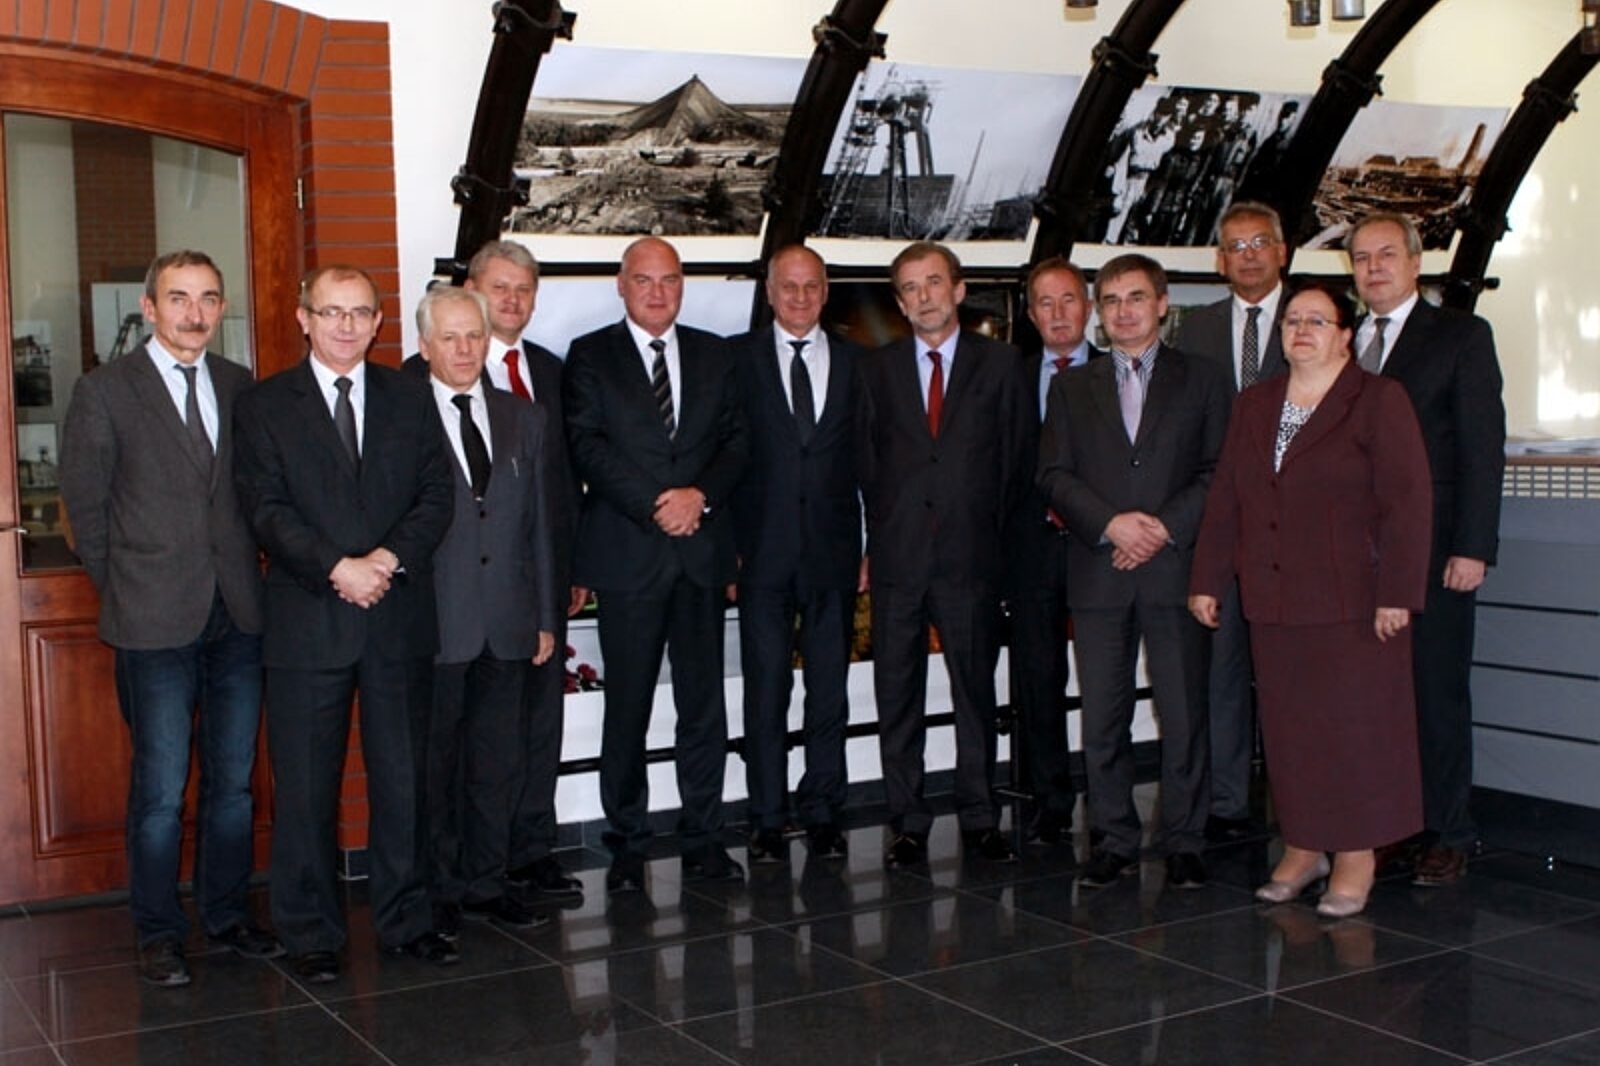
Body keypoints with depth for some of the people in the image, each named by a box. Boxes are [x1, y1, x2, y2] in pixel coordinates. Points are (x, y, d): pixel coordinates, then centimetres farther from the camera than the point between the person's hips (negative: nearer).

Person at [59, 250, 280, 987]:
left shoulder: (241, 388, 8)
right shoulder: (105, 392, -2)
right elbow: (84, 504, 1)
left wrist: (254, 579, 4)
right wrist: (124, 589, 2)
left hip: (238, 615, 4)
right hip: (156, 622, -4)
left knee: (234, 780, 12)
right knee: (161, 790, 2)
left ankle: (227, 915, 26)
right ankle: (159, 933, 16)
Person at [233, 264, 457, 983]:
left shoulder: (410, 399, 11)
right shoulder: (264, 407, 3)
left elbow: (437, 496, 4)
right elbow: (268, 510, -6)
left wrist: (389, 559, -13)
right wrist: (339, 568, -18)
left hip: (400, 619, 2)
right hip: (307, 625, -2)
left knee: (403, 780, 9)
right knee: (306, 788, 3)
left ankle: (404, 921, 21)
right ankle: (310, 934, 16)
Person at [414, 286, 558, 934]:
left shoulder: (525, 420, 12)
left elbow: (538, 523, 13)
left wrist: (546, 615, 10)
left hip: (507, 625, 4)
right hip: (431, 625, -4)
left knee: (497, 761, 11)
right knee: (433, 764, 6)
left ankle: (486, 882, 24)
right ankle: (436, 891, 19)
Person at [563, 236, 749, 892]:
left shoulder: (714, 355, 14)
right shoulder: (590, 356, 3)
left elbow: (736, 440, 7)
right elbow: (587, 446, -7)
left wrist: (702, 494, -11)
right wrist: (653, 506, -14)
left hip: (702, 548, 3)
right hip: (628, 555, -3)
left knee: (704, 704, 6)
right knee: (627, 708, 3)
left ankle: (703, 838, 16)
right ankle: (627, 843, 14)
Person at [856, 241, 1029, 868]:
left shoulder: (1000, 364, 6)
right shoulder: (877, 369, 10)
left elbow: (1015, 460, 7)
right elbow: (867, 460, 11)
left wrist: (985, 527, 3)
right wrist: (884, 530, 5)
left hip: (971, 556, -1)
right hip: (898, 557, 1)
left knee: (975, 692, 5)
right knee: (897, 697, 4)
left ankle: (978, 818, 16)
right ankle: (908, 823, 13)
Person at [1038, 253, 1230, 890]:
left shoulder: (1201, 382, 10)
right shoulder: (1072, 388, 15)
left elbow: (1219, 472, 3)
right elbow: (1053, 475, 6)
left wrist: (1165, 527, -11)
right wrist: (1111, 523, -10)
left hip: (1175, 569, -1)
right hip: (1097, 573, 2)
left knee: (1184, 714, 0)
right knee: (1102, 718, 3)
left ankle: (1184, 843, 10)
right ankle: (1114, 841, 13)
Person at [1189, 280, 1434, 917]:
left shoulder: (1378, 402, -4)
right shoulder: (1254, 406, 14)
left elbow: (1406, 503, -10)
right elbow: (1225, 499, 14)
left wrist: (1396, 594, -15)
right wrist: (1207, 580, 9)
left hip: (1351, 602, -5)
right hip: (1274, 602, 5)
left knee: (1354, 725, 0)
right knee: (1288, 728, 8)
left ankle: (1356, 856, 9)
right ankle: (1303, 847, 18)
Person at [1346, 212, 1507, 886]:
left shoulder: (1461, 336, 3)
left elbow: (1482, 446, -4)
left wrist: (1472, 547, -11)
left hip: (1433, 552, -3)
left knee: (1438, 695, 1)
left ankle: (1446, 837, 12)